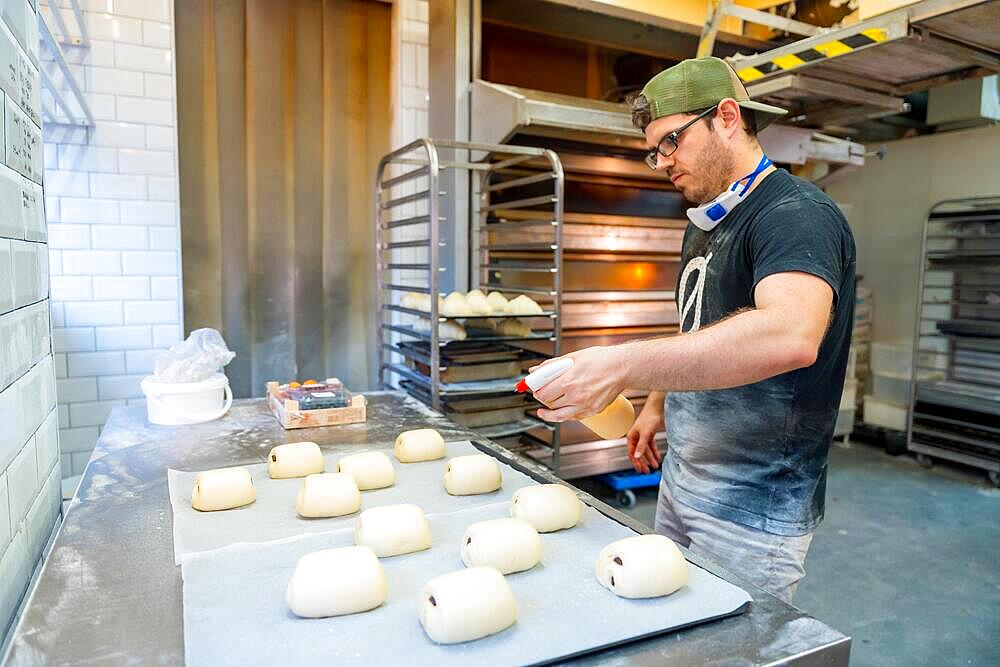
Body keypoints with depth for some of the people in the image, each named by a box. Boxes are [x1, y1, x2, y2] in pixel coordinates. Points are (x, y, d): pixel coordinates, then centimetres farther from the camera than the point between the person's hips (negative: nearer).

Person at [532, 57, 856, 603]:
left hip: (753, 508, -8)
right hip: (679, 477, 8)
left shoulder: (797, 215, -18)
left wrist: (624, 366, -41)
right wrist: (658, 405, 17)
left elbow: (789, 334, -38)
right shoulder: (703, 225, 12)